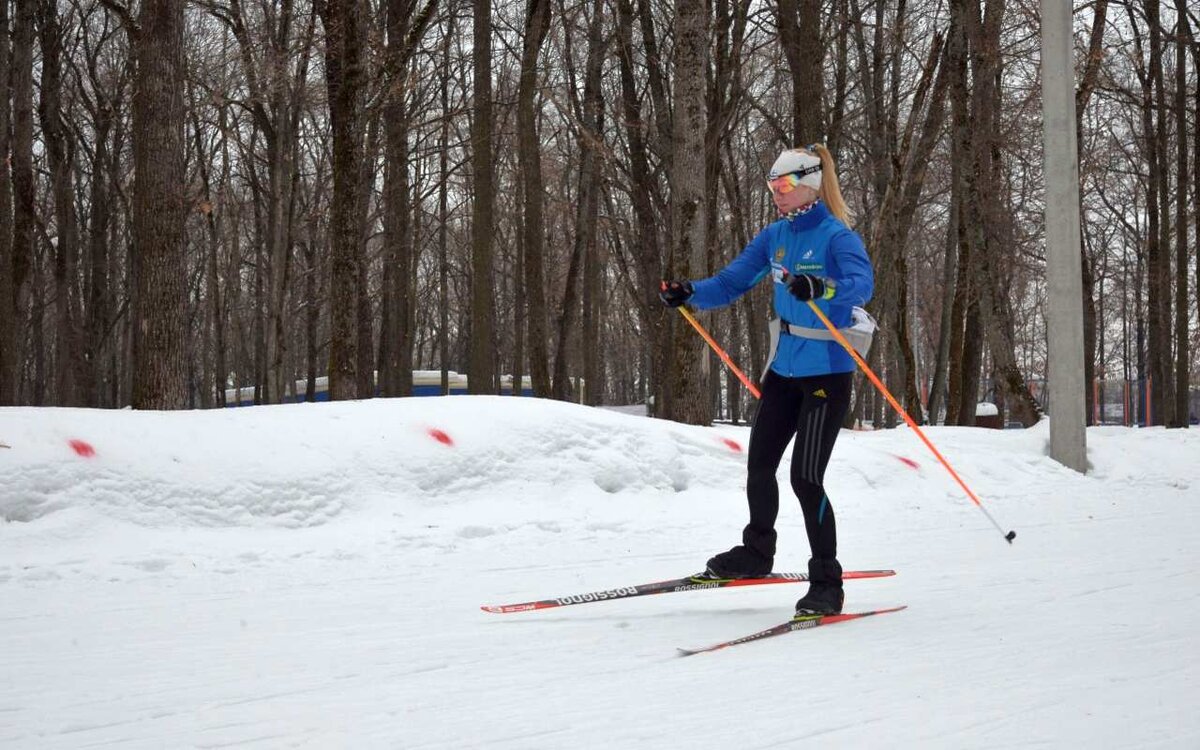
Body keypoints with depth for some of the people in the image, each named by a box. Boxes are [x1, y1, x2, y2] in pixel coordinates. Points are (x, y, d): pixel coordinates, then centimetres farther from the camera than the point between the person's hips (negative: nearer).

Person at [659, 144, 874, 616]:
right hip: (785, 367, 7)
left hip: (827, 372, -7)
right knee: (759, 465, 14)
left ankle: (827, 582, 1)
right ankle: (757, 552, 35)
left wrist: (821, 288, -52)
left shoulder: (836, 236, -15)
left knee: (805, 477, -10)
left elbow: (862, 283, -33)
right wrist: (689, 294, -8)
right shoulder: (776, 235, 6)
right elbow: (732, 282, 9)